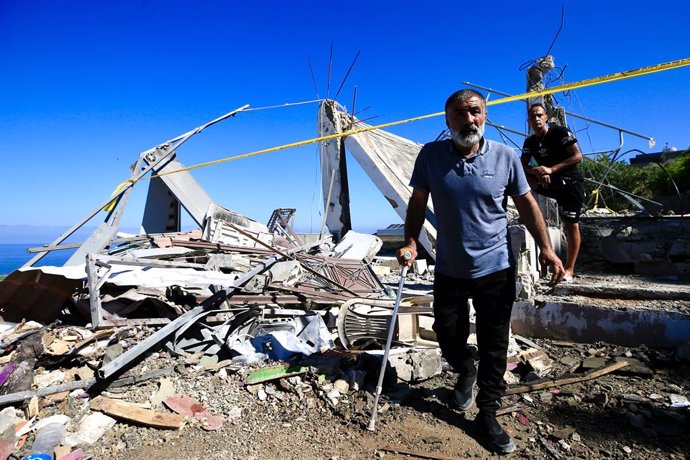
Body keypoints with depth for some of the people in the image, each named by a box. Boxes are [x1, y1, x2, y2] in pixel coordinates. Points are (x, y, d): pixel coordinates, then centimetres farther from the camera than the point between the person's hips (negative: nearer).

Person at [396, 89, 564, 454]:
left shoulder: (505, 157, -5)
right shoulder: (431, 155, -5)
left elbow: (526, 204, 3)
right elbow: (418, 202, 1)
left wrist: (545, 248, -5)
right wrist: (410, 242, -11)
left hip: (496, 269, 0)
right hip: (449, 270, 1)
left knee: (494, 346, 9)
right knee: (448, 337, 14)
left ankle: (488, 415, 28)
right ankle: (466, 373, 49)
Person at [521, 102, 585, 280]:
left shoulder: (560, 131, -11)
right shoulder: (530, 141, 4)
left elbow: (578, 156, -16)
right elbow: (522, 165, -2)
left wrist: (551, 169, -25)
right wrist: (538, 171, -23)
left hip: (570, 182, -5)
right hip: (550, 183, 6)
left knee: (571, 224, -7)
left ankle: (569, 270, -2)